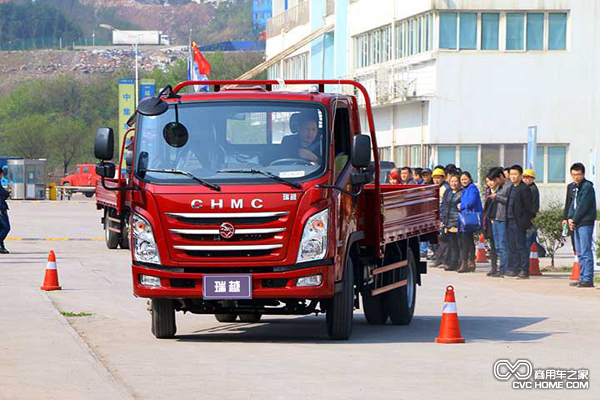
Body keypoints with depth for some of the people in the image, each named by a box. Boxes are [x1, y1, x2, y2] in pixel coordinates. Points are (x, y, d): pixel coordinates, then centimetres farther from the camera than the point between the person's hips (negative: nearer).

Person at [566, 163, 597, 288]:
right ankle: (582, 278, 16)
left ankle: (588, 279, -13)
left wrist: (574, 221, -11)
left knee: (586, 252, -11)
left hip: (585, 223, -9)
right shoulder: (576, 187, 18)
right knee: (580, 253, 11)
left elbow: (583, 206, -15)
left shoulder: (587, 187, -11)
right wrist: (570, 218, 1)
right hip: (577, 224, 9)